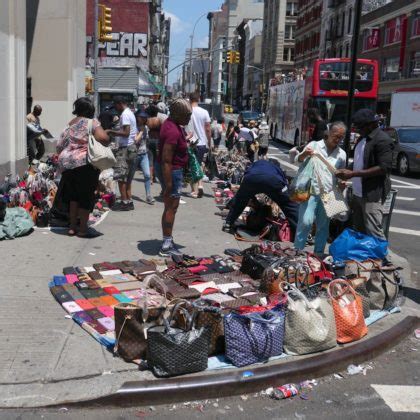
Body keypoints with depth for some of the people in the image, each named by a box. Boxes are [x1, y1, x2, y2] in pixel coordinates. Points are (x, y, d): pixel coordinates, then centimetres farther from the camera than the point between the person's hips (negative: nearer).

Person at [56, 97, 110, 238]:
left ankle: (72, 227, 23)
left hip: (66, 164, 7)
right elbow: (103, 138, -19)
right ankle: (83, 229, 9)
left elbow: (59, 147, 16)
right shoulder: (91, 122, -3)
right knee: (86, 196, 4)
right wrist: (106, 143, 1)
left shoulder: (68, 126, 16)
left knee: (73, 195, 18)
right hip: (85, 164, -6)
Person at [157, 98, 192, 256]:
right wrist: (168, 184, -26)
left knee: (170, 207, 17)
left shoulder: (171, 123, 7)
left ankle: (167, 241, 29)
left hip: (173, 170, 11)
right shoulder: (173, 131, -25)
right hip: (171, 172, -11)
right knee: (171, 208, -4)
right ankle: (166, 246, 4)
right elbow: (166, 160, -27)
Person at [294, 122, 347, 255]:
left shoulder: (341, 154, 12)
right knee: (306, 221, -12)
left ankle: (319, 253, 19)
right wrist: (304, 154, -22)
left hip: (328, 194, 4)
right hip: (311, 191, -4)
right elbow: (298, 160, 0)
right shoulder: (314, 145, 1)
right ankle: (297, 250, 2)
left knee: (323, 226, 8)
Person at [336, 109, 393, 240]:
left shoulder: (383, 140, -13)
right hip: (358, 193, 9)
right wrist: (346, 171, 9)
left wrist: (353, 174, -20)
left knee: (374, 232, -11)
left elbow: (384, 168, -20)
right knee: (359, 230, 13)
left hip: (372, 195, -9)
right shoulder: (363, 138, 16)